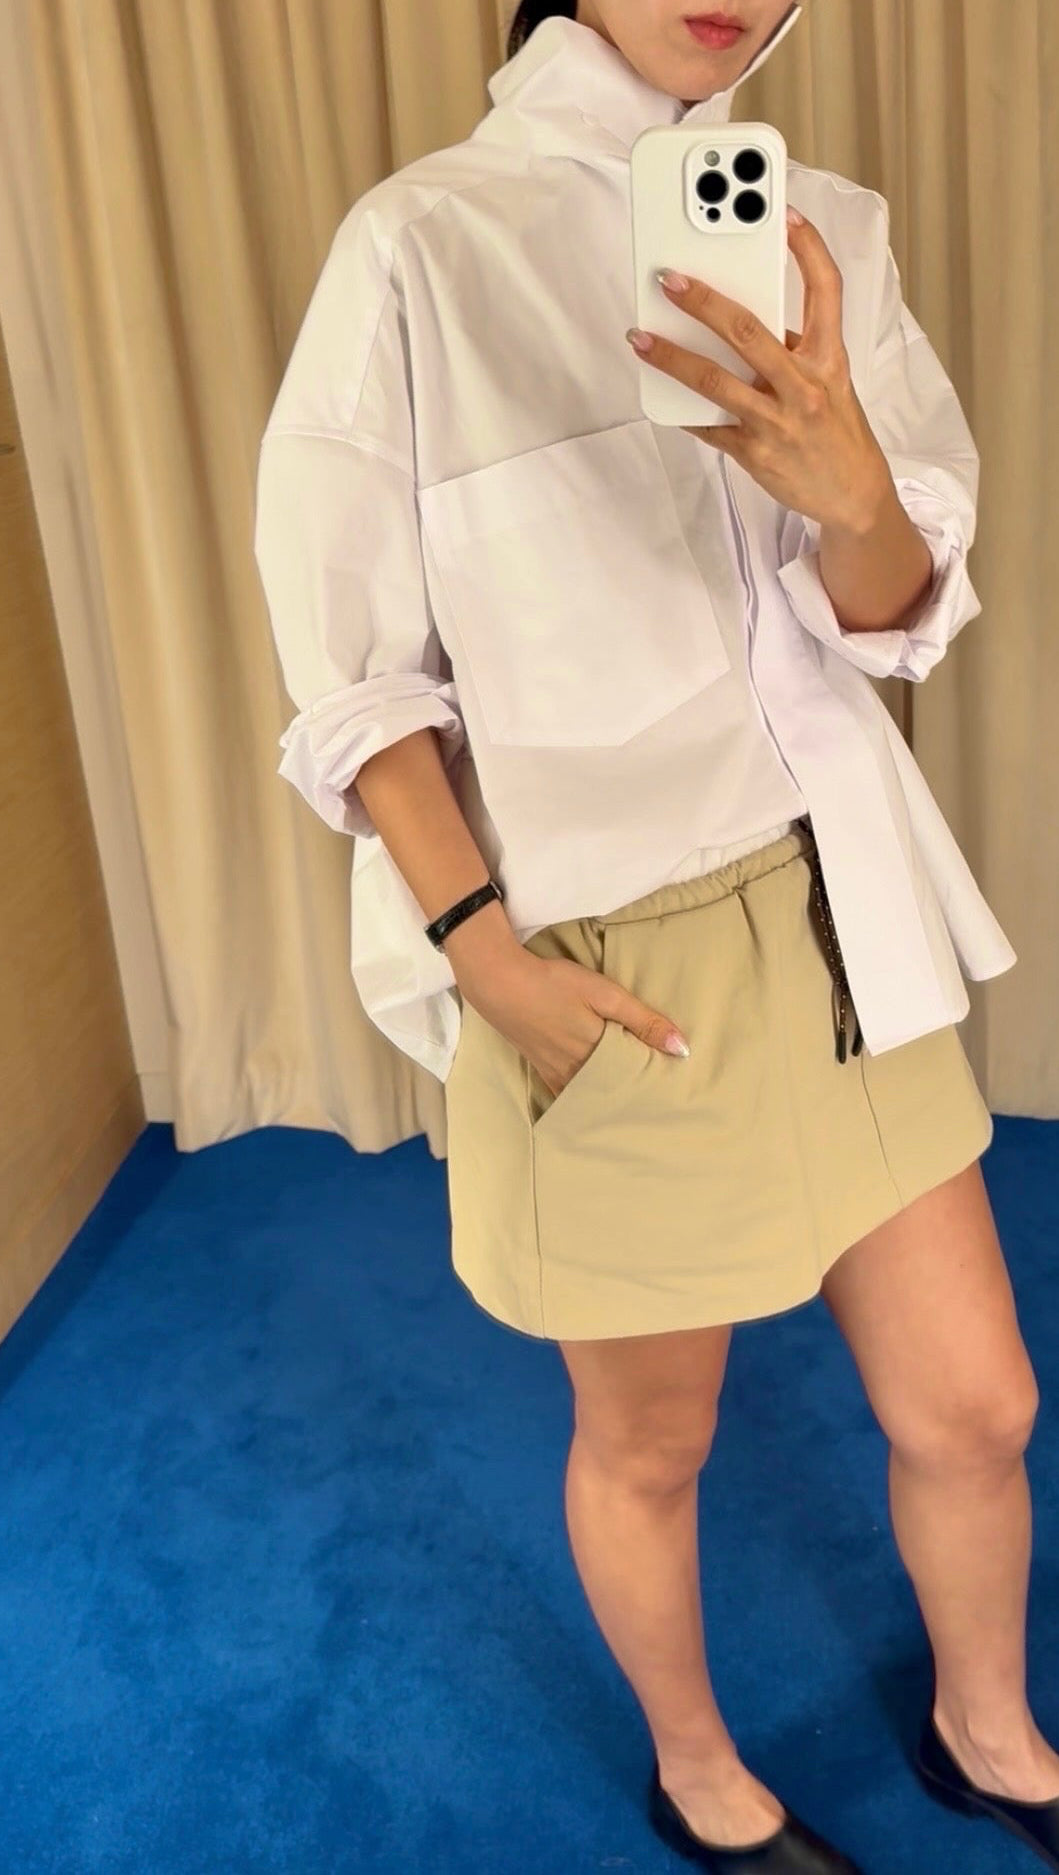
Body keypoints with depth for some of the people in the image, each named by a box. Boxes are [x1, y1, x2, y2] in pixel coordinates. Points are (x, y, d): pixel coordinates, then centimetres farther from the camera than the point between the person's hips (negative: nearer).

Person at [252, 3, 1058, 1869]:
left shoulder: (824, 228, 4)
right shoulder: (421, 246, -11)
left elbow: (891, 614, -2)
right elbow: (359, 674, -7)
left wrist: (848, 485, -24)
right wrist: (484, 949, -16)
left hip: (833, 912, 5)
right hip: (591, 962, -4)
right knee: (649, 1445, 15)